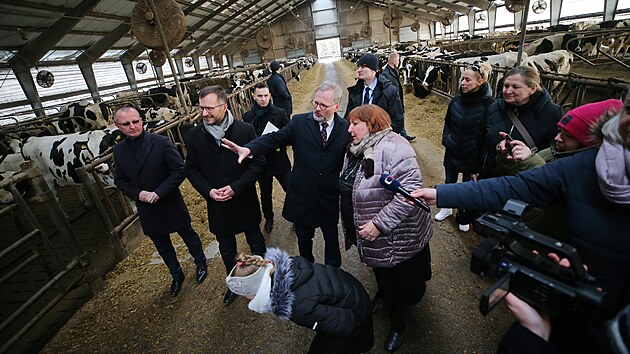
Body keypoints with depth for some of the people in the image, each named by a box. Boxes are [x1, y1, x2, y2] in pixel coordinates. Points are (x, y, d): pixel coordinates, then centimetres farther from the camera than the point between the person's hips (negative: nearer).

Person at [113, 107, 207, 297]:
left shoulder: (161, 142, -17)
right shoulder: (119, 150, -2)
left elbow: (180, 170, -18)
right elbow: (120, 180, 6)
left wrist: (159, 192, -23)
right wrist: (137, 193, -13)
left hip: (171, 204, -4)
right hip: (146, 209, 4)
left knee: (188, 235, 16)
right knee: (162, 245, 19)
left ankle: (201, 263, 42)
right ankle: (176, 275, 42)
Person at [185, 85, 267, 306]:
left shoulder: (245, 130, -14)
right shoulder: (195, 135, -6)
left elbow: (258, 163, -12)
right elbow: (191, 169, 2)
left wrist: (236, 187, -21)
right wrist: (208, 191, -14)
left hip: (245, 201, -2)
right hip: (217, 205, 3)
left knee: (256, 242, 19)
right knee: (226, 248, 21)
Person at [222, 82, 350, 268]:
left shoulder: (346, 128, -6)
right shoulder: (299, 122, -6)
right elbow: (275, 138, -13)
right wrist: (248, 148, -28)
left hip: (330, 198, -1)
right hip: (302, 196, 1)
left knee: (331, 238, 18)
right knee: (304, 238, 22)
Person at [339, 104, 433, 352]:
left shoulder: (392, 148, -26)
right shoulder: (356, 151, 3)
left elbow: (410, 191, -33)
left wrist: (379, 223, -31)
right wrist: (351, 226, 16)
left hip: (394, 237, -7)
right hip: (370, 235, 7)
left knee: (397, 283, 15)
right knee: (380, 273, 30)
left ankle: (398, 324, 40)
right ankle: (382, 295, 59)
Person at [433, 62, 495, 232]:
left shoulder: (488, 104, -19)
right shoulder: (456, 100, -4)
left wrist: (477, 165, -17)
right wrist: (446, 139, -4)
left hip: (471, 157, -4)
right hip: (452, 153, 4)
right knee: (449, 182, 20)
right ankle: (447, 208, 45)